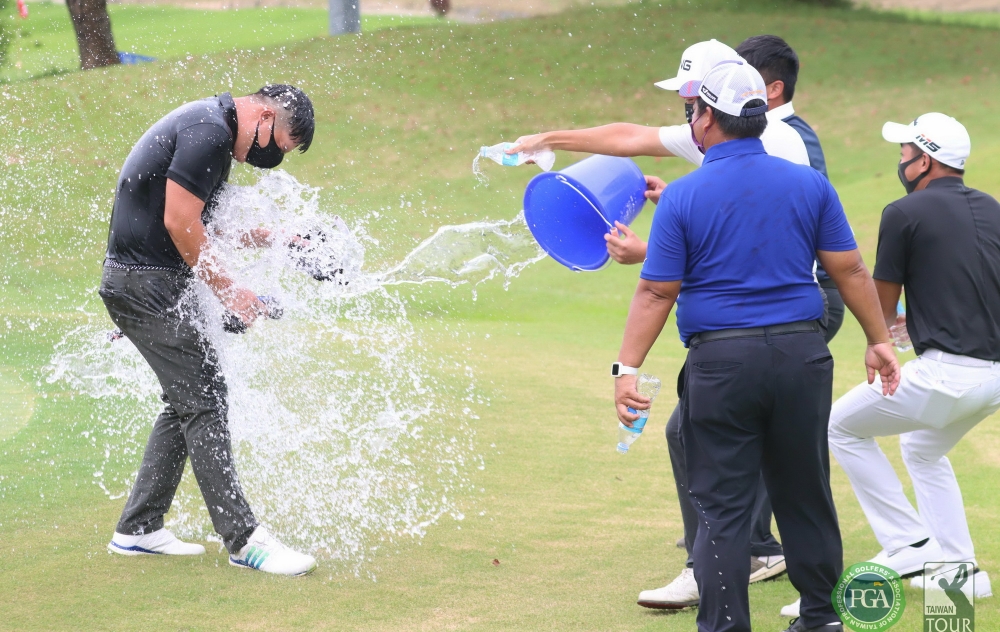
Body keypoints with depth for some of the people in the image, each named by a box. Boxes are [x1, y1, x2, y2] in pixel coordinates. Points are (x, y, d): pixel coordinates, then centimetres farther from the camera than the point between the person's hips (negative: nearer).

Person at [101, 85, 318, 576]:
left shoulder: (211, 126, 16)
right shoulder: (210, 132, -17)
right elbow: (179, 222, -21)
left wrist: (271, 241, 19)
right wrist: (227, 290, -13)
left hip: (154, 284, 11)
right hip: (145, 285, -11)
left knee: (188, 401, 13)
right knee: (202, 400, -11)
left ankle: (137, 530, 17)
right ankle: (243, 540, -12)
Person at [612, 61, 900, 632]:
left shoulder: (683, 197, -5)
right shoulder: (809, 184, 2)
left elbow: (657, 293, -7)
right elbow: (850, 270, 3)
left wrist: (628, 368, -3)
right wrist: (879, 340, 13)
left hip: (721, 362, -3)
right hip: (802, 354, 3)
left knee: (723, 506, 3)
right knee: (805, 493, 16)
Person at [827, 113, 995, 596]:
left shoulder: (906, 213, -5)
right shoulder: (990, 210, 15)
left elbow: (880, 309, 3)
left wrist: (883, 326, 26)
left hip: (947, 374, -7)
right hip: (994, 375, 7)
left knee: (842, 427, 11)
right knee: (923, 449, 31)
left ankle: (908, 543, 6)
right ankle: (959, 567, 25)